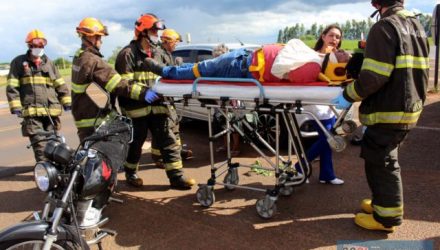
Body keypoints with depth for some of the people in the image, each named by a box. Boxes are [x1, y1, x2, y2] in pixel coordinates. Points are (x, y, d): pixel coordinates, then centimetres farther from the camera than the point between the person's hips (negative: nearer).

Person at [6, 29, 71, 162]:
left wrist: (67, 102, 7)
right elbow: (12, 87, 1)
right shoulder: (19, 62, 6)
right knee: (40, 145, -10)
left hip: (51, 111, 4)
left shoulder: (48, 62, 17)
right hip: (32, 112, -4)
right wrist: (15, 106, -8)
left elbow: (60, 84, 16)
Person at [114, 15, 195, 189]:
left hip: (156, 105, 6)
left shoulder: (156, 53, 17)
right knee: (135, 143, 8)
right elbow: (124, 82, -14)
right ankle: (131, 173, 30)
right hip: (136, 107, -6)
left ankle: (176, 177, 6)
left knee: (168, 140, 1)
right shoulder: (128, 53, -8)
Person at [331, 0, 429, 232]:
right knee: (385, 159, 22)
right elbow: (421, 70, 17)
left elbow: (374, 76, -24)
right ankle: (383, 202, 36)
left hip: (388, 111, -9)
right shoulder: (417, 25, 13)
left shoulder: (384, 27, -15)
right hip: (409, 108, 9)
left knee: (380, 162, 4)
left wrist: (348, 95, -13)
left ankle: (386, 217, 16)